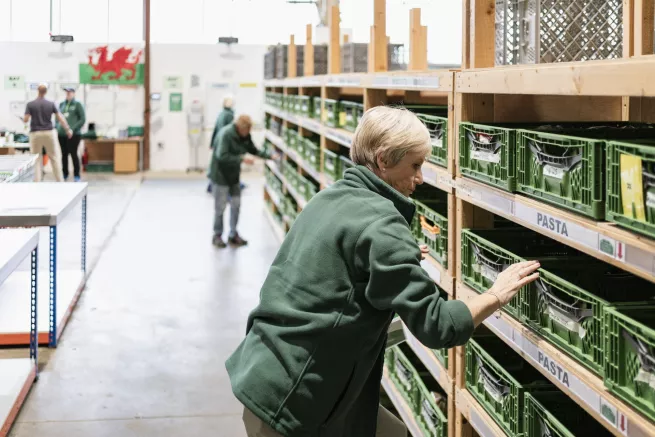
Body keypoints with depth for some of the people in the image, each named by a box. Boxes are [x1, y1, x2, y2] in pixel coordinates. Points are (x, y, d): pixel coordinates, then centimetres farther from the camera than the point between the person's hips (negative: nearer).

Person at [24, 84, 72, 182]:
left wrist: (24, 118, 15)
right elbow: (60, 118, -3)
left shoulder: (30, 104, -5)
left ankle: (37, 182, -1)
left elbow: (25, 119, -8)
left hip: (35, 133, -1)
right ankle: (59, 180, 7)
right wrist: (68, 129, 6)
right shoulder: (51, 104, -2)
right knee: (54, 157, 9)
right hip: (49, 132, 1)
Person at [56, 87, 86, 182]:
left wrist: (73, 129, -13)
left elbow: (83, 119, -4)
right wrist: (57, 128, 5)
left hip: (73, 134, -5)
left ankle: (76, 176, 4)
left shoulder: (77, 105, 0)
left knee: (73, 153, -5)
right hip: (62, 134, 5)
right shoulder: (62, 104, 14)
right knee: (64, 154, 8)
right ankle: (64, 175, 17)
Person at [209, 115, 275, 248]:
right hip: (220, 175, -7)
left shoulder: (245, 136, -2)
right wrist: (242, 159, -33)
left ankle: (233, 235, 20)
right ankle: (217, 236, 15)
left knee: (236, 204, 9)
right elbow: (221, 156, -32)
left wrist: (270, 156, -1)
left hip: (234, 175, 7)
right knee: (220, 206, 1)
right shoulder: (225, 134, -25)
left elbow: (253, 150, 11)